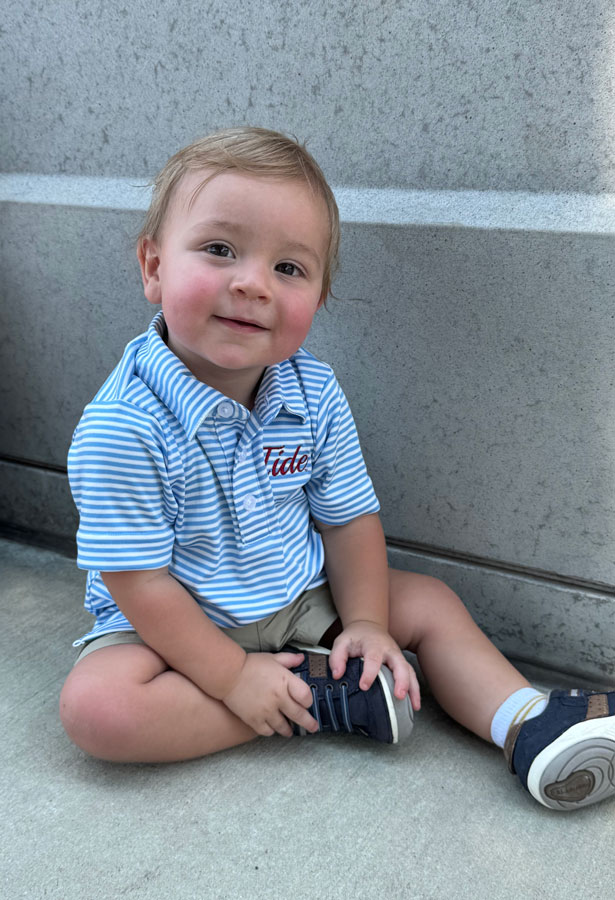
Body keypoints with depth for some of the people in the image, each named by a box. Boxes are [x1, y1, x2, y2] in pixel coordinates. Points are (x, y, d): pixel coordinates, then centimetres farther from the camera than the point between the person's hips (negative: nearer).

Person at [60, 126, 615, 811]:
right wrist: (232, 677, -21)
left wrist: (365, 622, -10)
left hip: (302, 600, 4)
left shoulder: (315, 395, -12)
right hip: (182, 628, -3)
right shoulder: (122, 426, -28)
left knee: (427, 602, -2)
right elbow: (138, 580, -23)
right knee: (94, 703, -29)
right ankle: (326, 696, -22)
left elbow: (348, 518, -1)